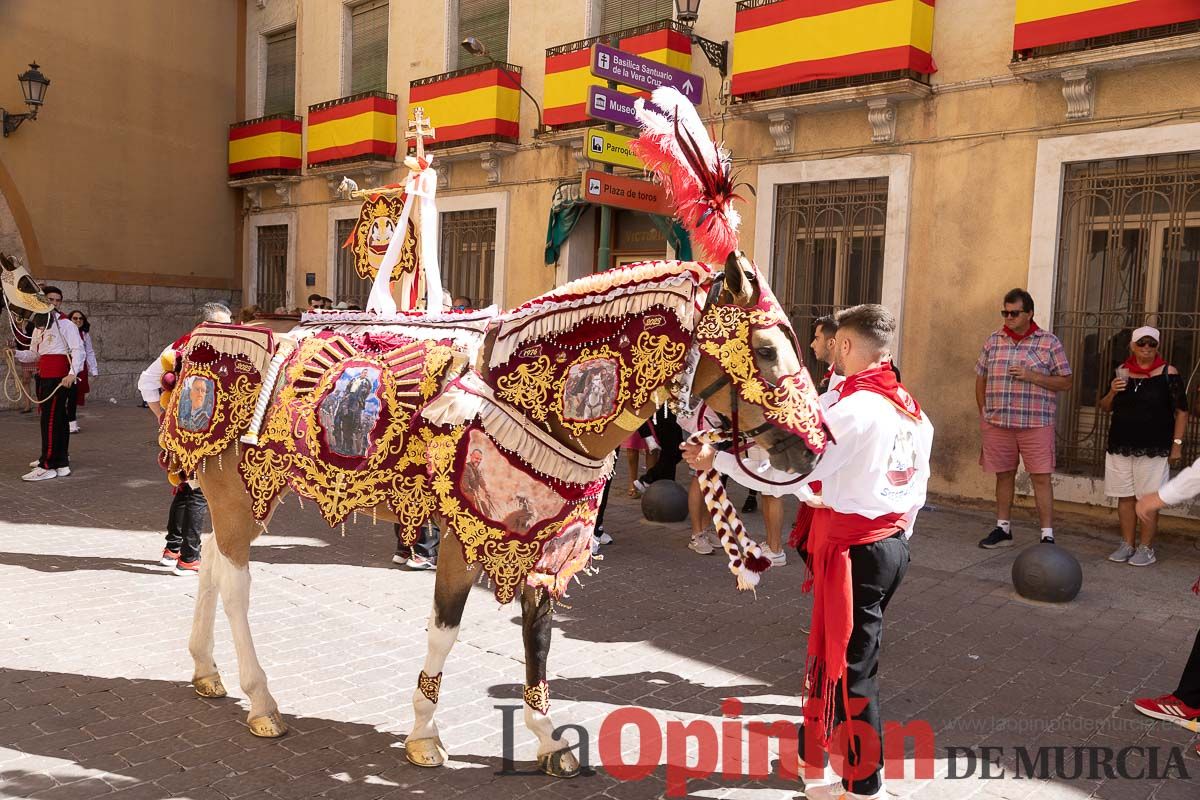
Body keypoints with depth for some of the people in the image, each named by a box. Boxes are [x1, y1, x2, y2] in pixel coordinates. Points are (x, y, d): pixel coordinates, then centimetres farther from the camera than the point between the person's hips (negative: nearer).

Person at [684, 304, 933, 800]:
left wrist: (716, 460, -13)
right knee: (847, 654, 20)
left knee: (850, 668, 2)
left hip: (852, 551, -9)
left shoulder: (853, 410, -19)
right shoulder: (912, 410, 8)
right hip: (894, 544, 9)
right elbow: (917, 489, 13)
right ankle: (820, 756, 35)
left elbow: (786, 471, -21)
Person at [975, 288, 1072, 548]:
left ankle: (1047, 535, 5)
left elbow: (1066, 382, 0)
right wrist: (985, 414, 8)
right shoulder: (993, 341, 8)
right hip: (997, 424, 3)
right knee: (1004, 475, 12)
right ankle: (1003, 529, 22)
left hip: (1036, 424, -3)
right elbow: (980, 379, 14)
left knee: (1041, 478, -2)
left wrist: (1032, 376, -14)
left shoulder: (1049, 342, -1)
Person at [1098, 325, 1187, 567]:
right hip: (1120, 446, 4)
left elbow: (1181, 411, -2)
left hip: (1154, 448, -4)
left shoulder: (1168, 373, -3)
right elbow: (1105, 407, 15)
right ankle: (1127, 544, 19)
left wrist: (1177, 443, -8)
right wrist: (1112, 392, -5)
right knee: (1125, 497, 9)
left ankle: (1146, 548, 8)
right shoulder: (1122, 372, 8)